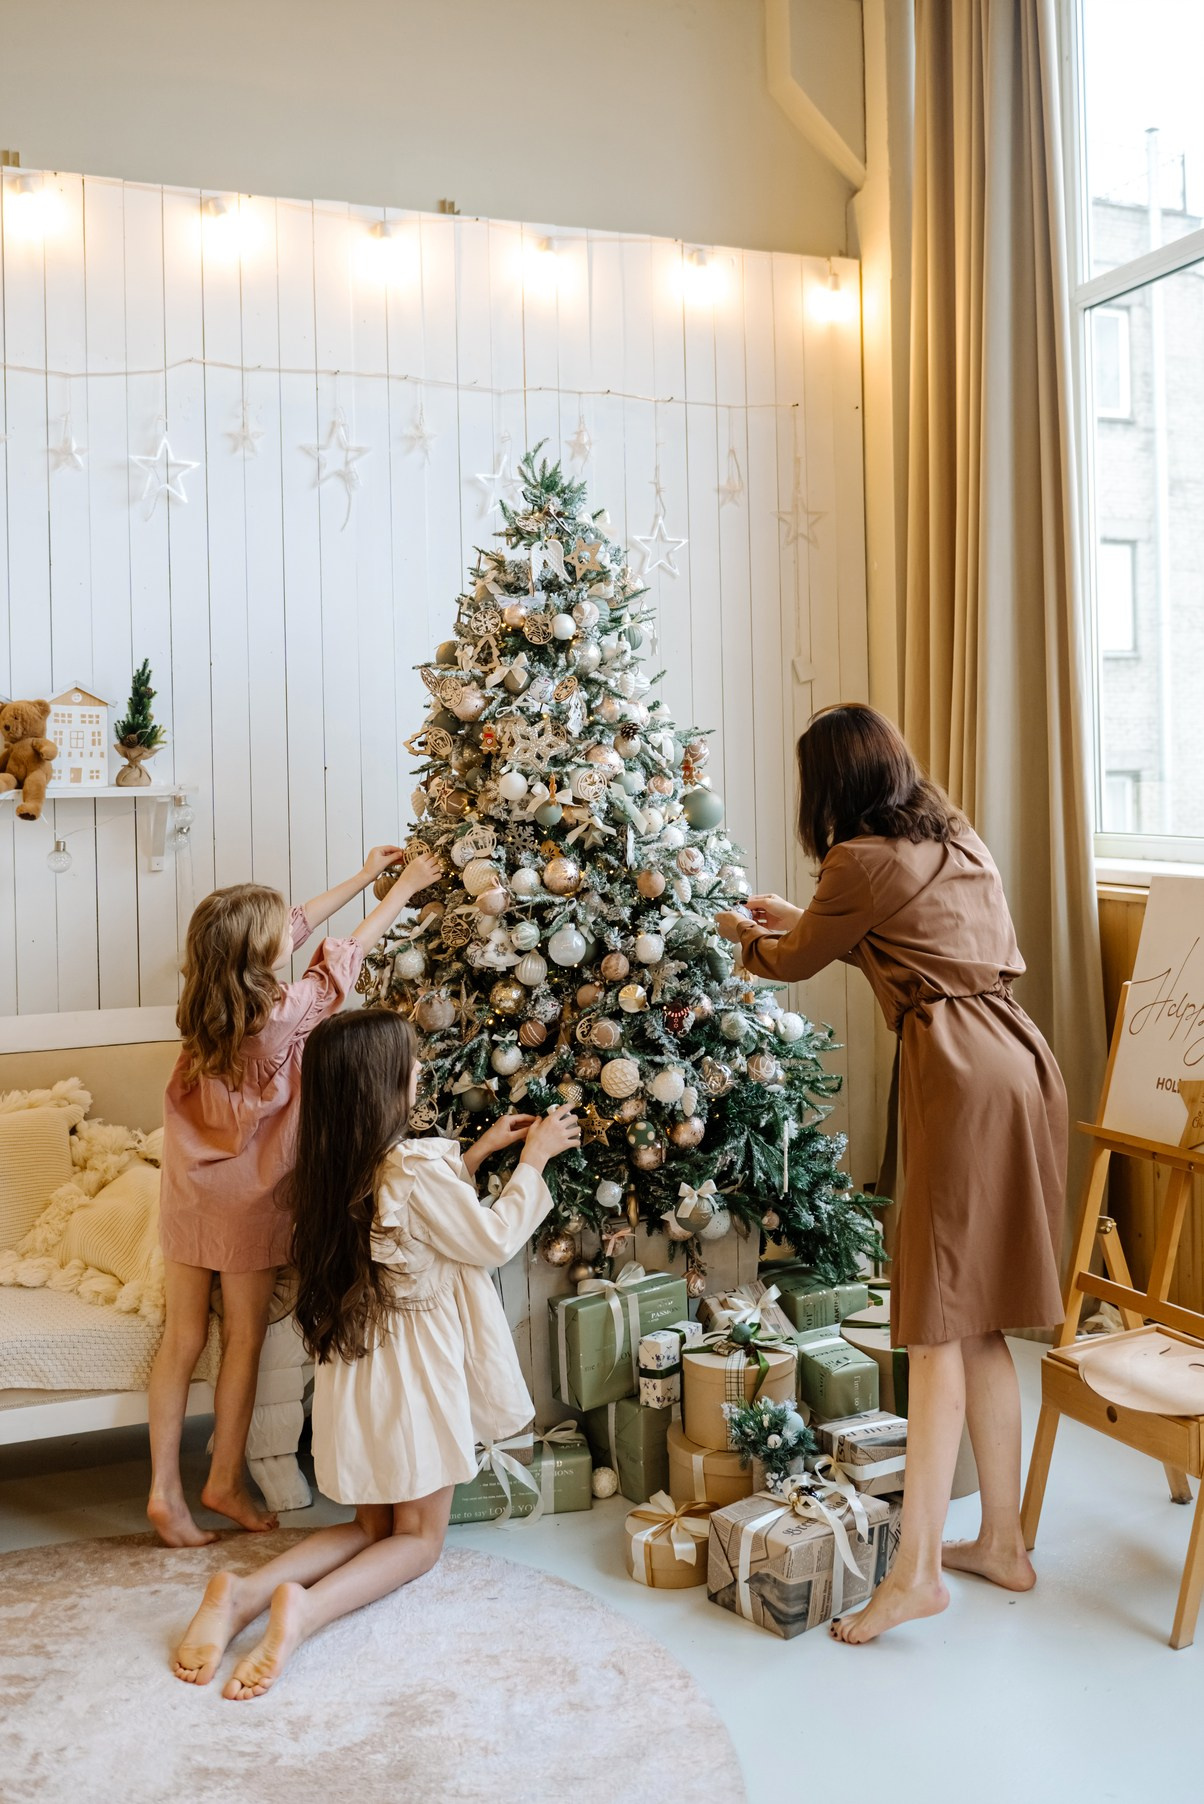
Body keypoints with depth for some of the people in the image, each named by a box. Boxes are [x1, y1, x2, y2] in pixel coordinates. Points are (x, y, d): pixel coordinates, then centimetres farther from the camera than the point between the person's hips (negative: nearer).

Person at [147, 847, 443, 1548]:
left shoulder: (207, 1003, -4)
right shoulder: (282, 1014, -22)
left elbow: (301, 925, 6)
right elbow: (348, 953, -8)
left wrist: (364, 875, 15)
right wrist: (404, 887, 5)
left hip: (187, 1193, 6)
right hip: (248, 1199, -6)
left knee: (183, 1337, 10)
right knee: (245, 1338, 10)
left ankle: (165, 1488, 15)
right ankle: (225, 1480, 22)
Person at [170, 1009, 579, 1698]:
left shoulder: (333, 1169, 1)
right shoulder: (417, 1170, -23)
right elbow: (493, 1241, -9)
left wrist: (476, 1154, 16)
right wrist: (532, 1160, 2)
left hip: (352, 1367, 7)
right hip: (417, 1371, -7)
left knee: (371, 1527, 20)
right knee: (418, 1538, 10)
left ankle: (243, 1593, -4)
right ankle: (307, 1608, -17)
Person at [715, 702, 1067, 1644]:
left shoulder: (865, 861, -7)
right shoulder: (957, 837, 17)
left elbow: (796, 960, 8)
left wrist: (746, 934, 29)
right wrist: (799, 920, 38)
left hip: (964, 1077, -8)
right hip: (1019, 1063, 8)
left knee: (939, 1322, -5)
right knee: (979, 1324, 14)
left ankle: (918, 1568, 0)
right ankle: (1003, 1541, 22)